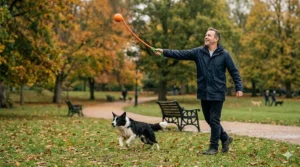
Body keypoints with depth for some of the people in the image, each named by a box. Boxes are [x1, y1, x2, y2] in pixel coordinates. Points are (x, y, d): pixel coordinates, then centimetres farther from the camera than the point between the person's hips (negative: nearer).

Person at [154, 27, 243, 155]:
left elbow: (234, 71, -2)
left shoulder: (224, 54, -5)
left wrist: (239, 88, -7)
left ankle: (213, 147, 10)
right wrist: (164, 52, -20)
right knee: (209, 120, 13)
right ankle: (225, 138, 33)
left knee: (214, 120, -2)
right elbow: (181, 54, -8)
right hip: (204, 93, 4)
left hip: (217, 93, -4)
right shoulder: (198, 52, 1)